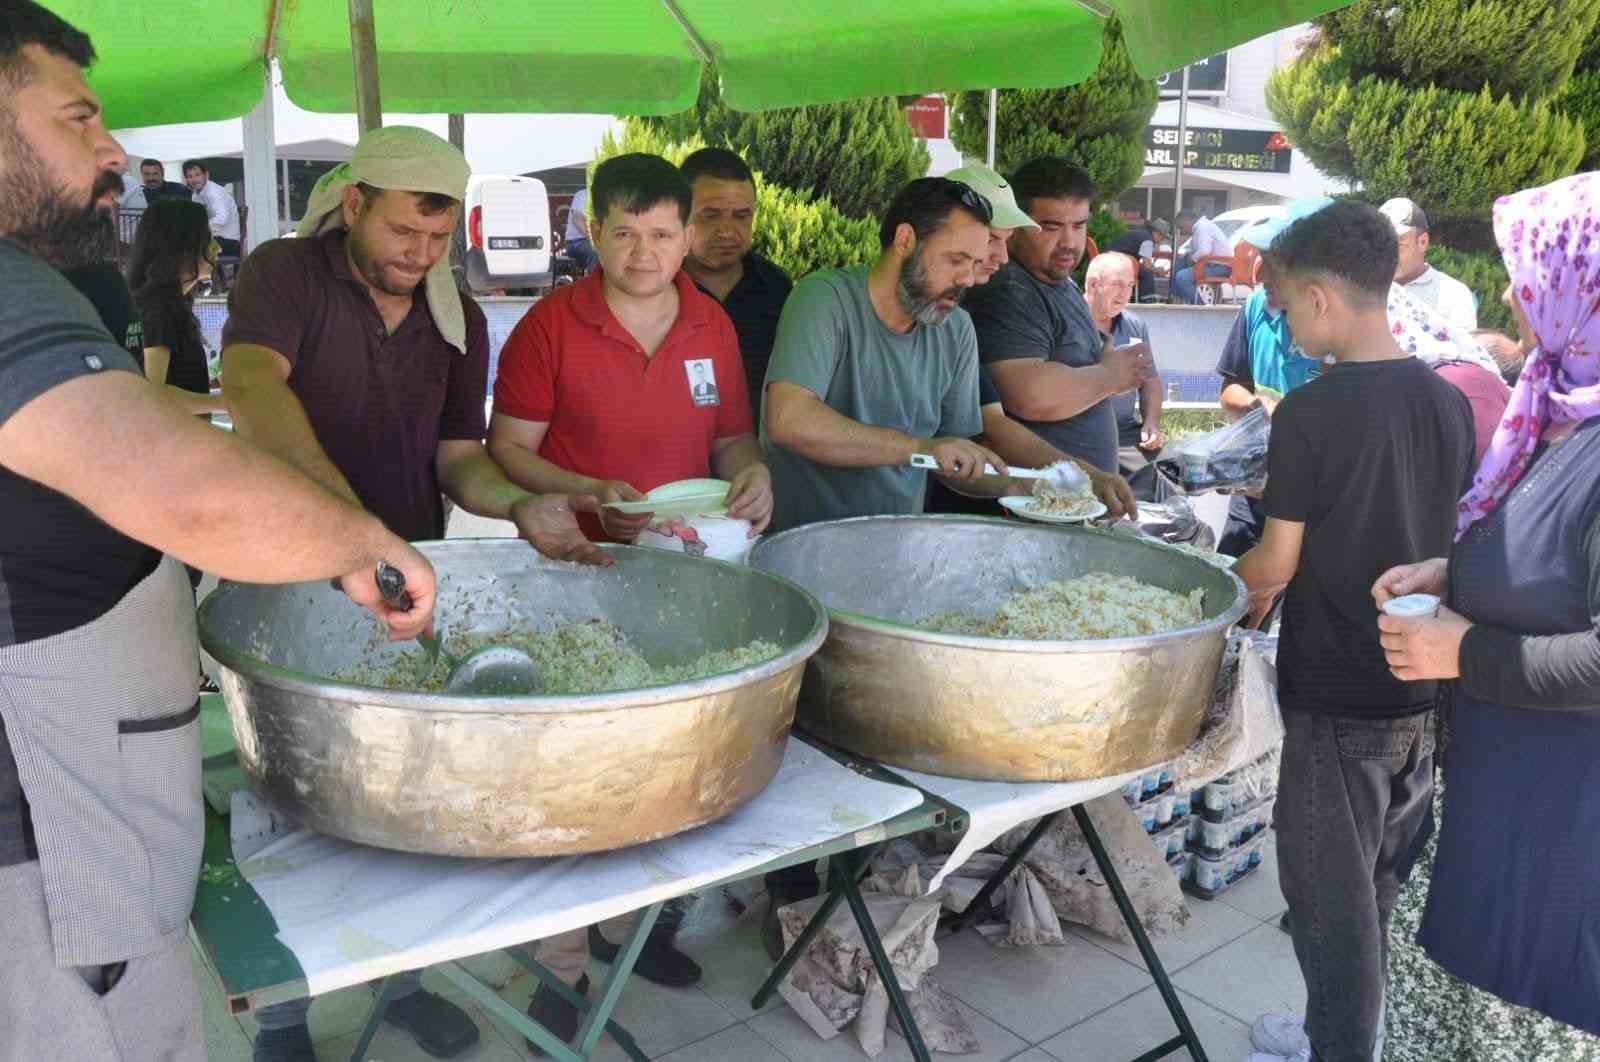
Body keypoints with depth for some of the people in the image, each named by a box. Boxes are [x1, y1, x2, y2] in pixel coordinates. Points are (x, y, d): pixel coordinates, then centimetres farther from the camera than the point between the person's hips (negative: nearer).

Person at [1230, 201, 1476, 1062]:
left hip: (1336, 694, -7)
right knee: (1376, 882, 22)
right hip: (1424, 685, 7)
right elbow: (1449, 536, 11)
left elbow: (1276, 563, -14)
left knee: (1330, 890, 7)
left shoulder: (1311, 412, -18)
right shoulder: (1449, 402, 2)